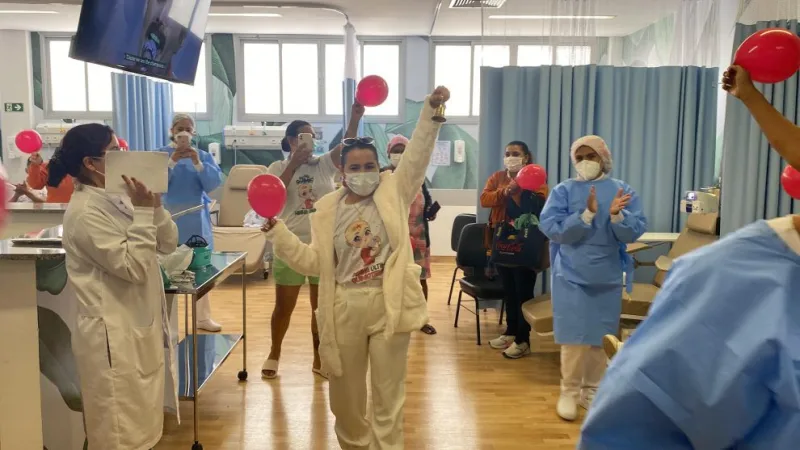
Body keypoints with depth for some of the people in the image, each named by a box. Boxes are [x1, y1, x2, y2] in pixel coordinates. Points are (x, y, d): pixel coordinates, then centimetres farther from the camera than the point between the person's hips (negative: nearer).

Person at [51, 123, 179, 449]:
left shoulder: (119, 200, 8)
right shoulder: (85, 212, -18)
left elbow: (168, 244, 8)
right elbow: (134, 267, -22)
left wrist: (154, 205, -6)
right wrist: (143, 212, -20)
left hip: (142, 327, 9)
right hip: (114, 336, -9)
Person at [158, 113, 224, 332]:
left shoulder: (204, 155, 6)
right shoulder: (161, 155, 0)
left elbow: (215, 182, -6)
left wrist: (198, 164, -21)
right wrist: (171, 163, -24)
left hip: (197, 218, 2)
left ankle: (203, 317, 14)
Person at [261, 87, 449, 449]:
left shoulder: (394, 192, 0)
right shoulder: (327, 209, 3)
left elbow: (418, 155, -13)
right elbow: (313, 262, 3)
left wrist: (431, 111, -25)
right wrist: (277, 231, -4)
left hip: (389, 306, -2)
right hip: (344, 310, 2)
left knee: (388, 394, 9)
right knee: (345, 393, 17)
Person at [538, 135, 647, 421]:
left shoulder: (622, 191, 2)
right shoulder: (563, 191, -1)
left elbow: (635, 232, -6)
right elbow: (550, 228, -14)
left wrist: (616, 215, -25)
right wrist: (587, 214, -22)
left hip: (607, 277, 2)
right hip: (571, 276, -2)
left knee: (600, 337, 10)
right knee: (575, 337, -1)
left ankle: (592, 390, 25)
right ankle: (569, 391, 14)